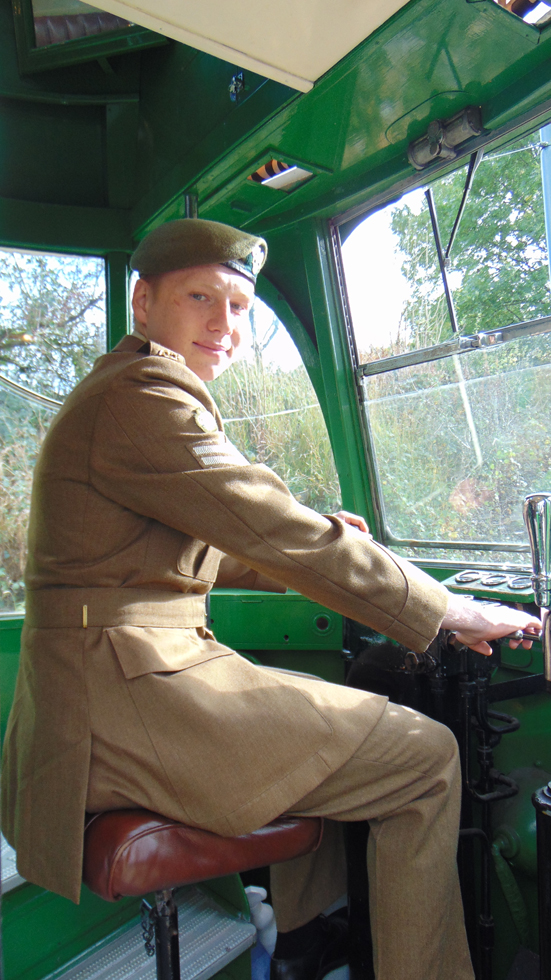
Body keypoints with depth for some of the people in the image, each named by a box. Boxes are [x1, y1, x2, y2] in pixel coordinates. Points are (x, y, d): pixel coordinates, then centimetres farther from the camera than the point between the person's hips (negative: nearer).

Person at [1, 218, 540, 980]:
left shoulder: (119, 391, 18)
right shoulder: (145, 396, -15)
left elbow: (198, 551, 22)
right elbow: (281, 537, -20)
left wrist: (318, 549, 16)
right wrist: (453, 612, -10)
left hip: (133, 673, 11)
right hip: (129, 691, -11)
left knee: (325, 708, 28)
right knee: (428, 756, -7)